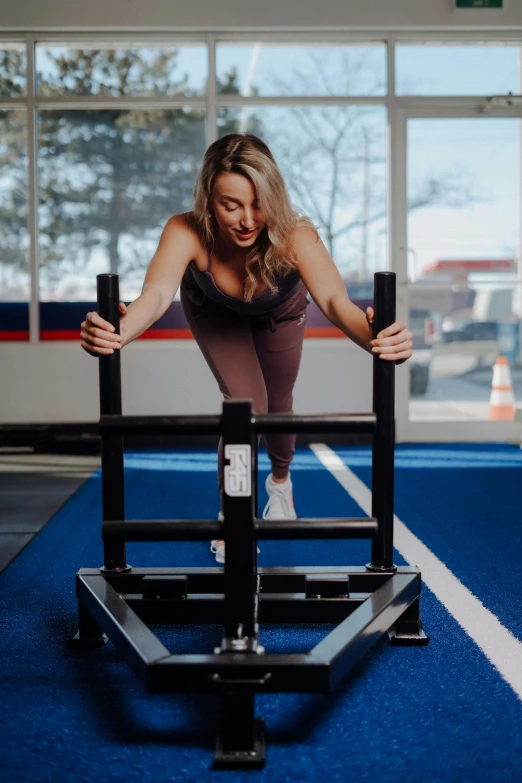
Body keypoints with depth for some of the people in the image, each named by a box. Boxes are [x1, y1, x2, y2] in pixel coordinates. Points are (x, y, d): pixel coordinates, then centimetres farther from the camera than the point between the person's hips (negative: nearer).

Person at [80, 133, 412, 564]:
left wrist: (372, 336, -82)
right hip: (215, 311, -1)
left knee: (277, 405, 15)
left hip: (279, 311, 1)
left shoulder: (295, 235, -45)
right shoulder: (187, 233, -44)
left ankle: (281, 481, 50)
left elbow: (334, 299, -60)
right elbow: (157, 293, -60)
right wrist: (119, 332, -82)